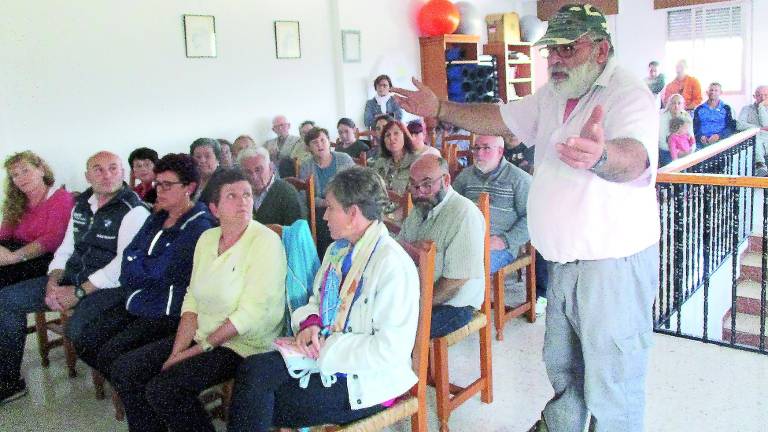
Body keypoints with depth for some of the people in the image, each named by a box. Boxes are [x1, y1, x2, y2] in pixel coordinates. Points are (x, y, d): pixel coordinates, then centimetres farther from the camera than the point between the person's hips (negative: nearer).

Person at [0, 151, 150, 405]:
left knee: (76, 328, -33)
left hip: (108, 286, -8)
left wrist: (78, 292, -17)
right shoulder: (82, 205, 14)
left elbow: (124, 265, -19)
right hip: (72, 277, 8)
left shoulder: (134, 211, -12)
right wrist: (53, 283, -1)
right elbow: (66, 248, 17)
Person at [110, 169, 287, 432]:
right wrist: (177, 352, -4)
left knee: (162, 389, -21)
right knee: (124, 370, 0)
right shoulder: (207, 238, 8)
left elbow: (251, 314, -20)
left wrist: (200, 348, -15)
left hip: (244, 344, -8)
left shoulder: (265, 241, -15)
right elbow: (192, 300, 8)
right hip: (202, 336, 8)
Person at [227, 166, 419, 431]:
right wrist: (309, 324, -5)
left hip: (364, 382, -7)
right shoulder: (338, 250, 10)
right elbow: (317, 300, 19)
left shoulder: (393, 265, -19)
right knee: (253, 369, -19)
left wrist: (326, 349, -19)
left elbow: (390, 349, -23)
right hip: (324, 355, 7)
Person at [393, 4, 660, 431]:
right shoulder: (554, 94, 7)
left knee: (612, 384, 3)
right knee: (561, 364, 27)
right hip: (565, 262, 9)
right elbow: (501, 118, 19)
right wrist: (440, 109, 14)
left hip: (615, 265, -8)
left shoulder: (629, 93, -21)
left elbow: (635, 158, -40)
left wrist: (600, 155, -63)